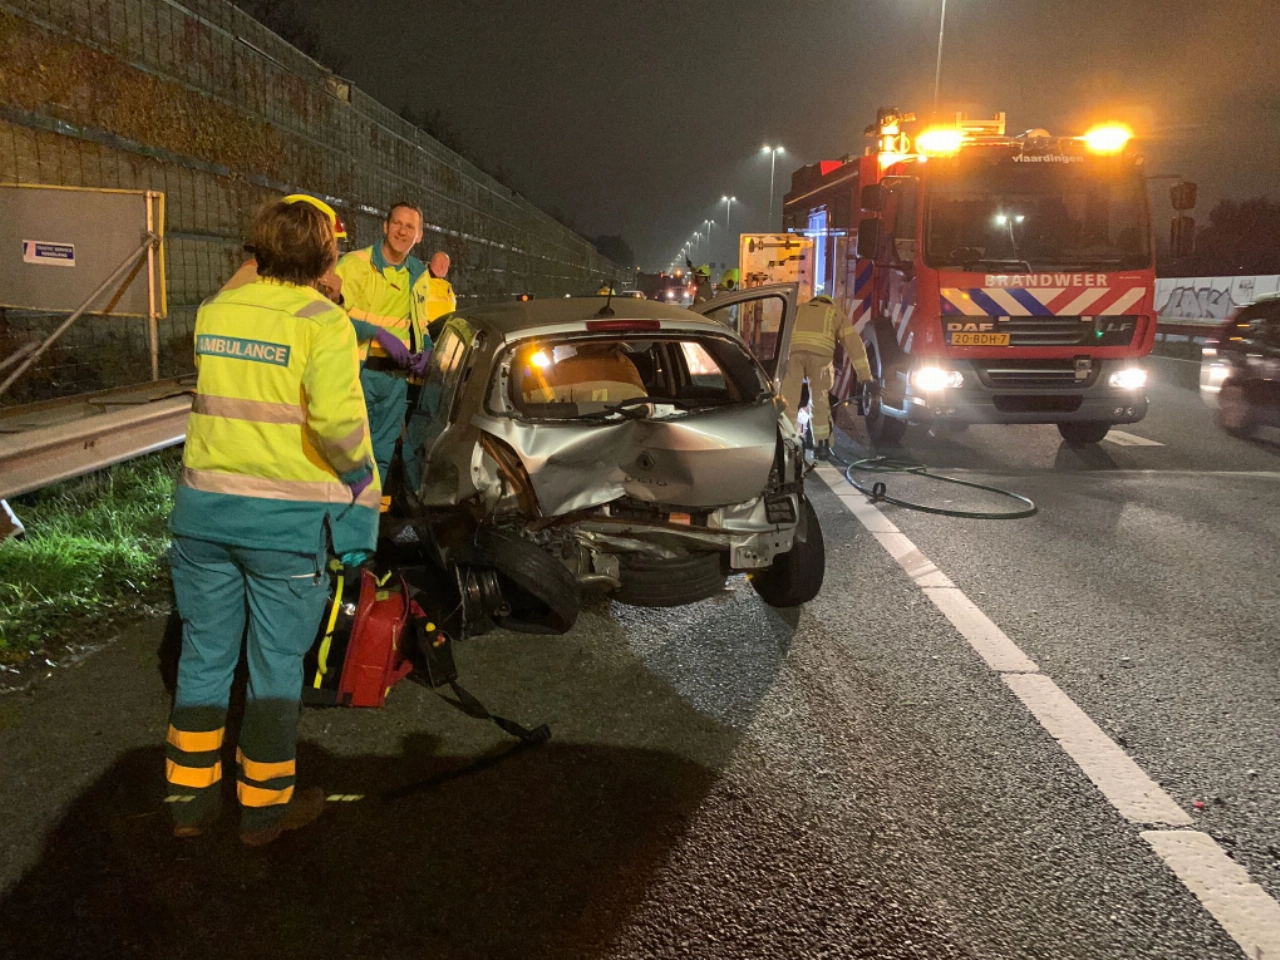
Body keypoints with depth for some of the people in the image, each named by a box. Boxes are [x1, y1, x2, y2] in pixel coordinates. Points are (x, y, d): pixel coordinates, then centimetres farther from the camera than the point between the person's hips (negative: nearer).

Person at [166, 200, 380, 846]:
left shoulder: (214, 309, 5)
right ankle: (264, 806, 22)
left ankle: (191, 798, 29)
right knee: (276, 667, 9)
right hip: (286, 521, -5)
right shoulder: (323, 322, -12)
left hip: (204, 507, 5)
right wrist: (362, 475, -7)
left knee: (204, 655, 16)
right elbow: (337, 421, -25)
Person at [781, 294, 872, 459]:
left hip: (794, 349, 1)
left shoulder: (798, 310, 39)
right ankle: (821, 445, 16)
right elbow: (854, 343, 24)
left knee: (788, 399, 7)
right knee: (819, 400, 12)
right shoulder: (837, 313, 32)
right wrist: (864, 374, 21)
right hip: (820, 351, -1)